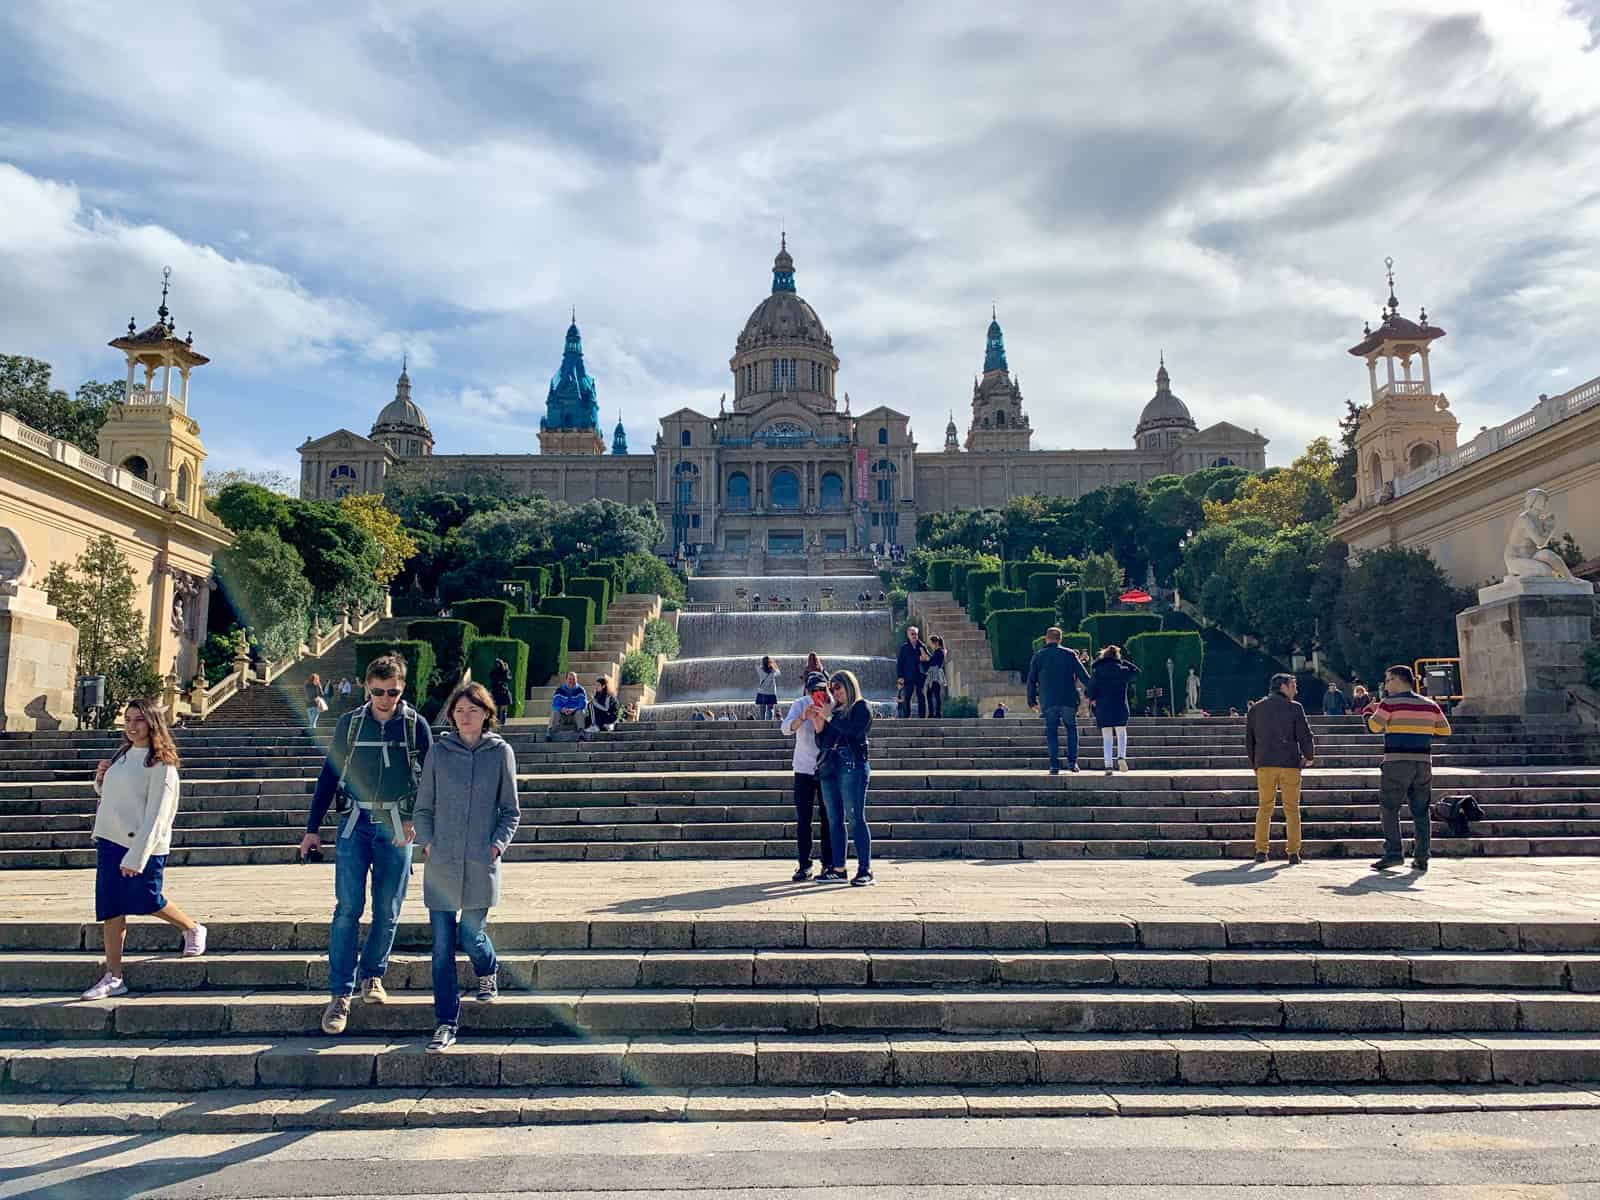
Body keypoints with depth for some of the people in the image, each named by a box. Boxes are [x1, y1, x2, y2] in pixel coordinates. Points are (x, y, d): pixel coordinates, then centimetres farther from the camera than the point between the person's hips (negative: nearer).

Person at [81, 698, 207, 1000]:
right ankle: (113, 978, 13)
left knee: (146, 902, 4)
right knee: (111, 909, 6)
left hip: (143, 845, -7)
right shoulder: (122, 754, 10)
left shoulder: (161, 763, -14)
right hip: (109, 840, 7)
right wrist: (100, 779, 2)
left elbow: (155, 816, -17)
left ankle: (193, 929, 31)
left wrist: (136, 857, -21)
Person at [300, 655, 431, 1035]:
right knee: (348, 909, -3)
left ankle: (373, 976, 26)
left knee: (387, 911, 6)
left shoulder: (415, 724, 0)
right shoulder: (350, 723, 2)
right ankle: (340, 993, 3)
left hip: (396, 828, 0)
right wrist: (312, 829, 6)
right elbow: (328, 776, 8)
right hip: (354, 823, 0)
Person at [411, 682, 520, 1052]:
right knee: (442, 946, 1)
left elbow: (511, 810, 6)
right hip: (441, 864, 1)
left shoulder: (501, 752, 1)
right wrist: (426, 840, -3)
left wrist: (498, 843, -6)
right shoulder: (439, 751, 4)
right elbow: (423, 806, 10)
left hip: (481, 864, -1)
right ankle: (446, 1024, 11)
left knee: (471, 934, 5)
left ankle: (488, 972, 41)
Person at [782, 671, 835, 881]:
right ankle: (804, 865, 7)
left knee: (828, 818, 5)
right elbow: (786, 728, -19)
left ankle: (828, 864, 14)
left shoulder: (833, 706, -5)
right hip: (804, 769, 0)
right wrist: (803, 717, -38)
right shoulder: (800, 704, -6)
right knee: (803, 820, 1)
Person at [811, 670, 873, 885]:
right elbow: (822, 743, 20)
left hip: (852, 766, -7)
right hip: (829, 768, 7)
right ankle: (838, 868, 9)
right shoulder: (834, 710, 20)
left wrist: (830, 717, -11)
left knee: (856, 818, -10)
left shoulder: (861, 707, 3)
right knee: (834, 819, 5)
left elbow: (854, 731, -15)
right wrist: (818, 726, 3)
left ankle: (865, 869, -9)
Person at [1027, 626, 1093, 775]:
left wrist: (1032, 701, 14)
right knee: (1071, 728, 15)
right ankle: (1072, 761, 6)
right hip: (1068, 700, 0)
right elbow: (1083, 676, 2)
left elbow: (1031, 680, 7)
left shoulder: (1038, 656, 5)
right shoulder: (1069, 654, 3)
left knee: (1051, 732, 7)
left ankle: (1054, 765, 1)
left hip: (1048, 701, 0)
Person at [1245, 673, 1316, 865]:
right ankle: (1293, 853, 3)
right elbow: (1305, 735, -6)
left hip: (1264, 764, 2)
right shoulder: (1294, 707, -2)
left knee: (1264, 808, 9)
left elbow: (1249, 739, 10)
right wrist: (1309, 757, 12)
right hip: (1290, 764, -2)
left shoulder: (1256, 709, 9)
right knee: (1291, 809, 5)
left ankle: (1261, 850, 3)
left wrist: (1254, 764, 19)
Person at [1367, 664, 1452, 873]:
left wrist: (1371, 712, 13)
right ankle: (1421, 858, 7)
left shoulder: (1390, 703, -5)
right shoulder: (1430, 705, 11)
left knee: (1389, 809, 1)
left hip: (1397, 762, -5)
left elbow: (1374, 726, -7)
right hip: (1423, 762, 5)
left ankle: (1393, 853, -7)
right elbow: (1445, 731, 14)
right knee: (1421, 811, 8)